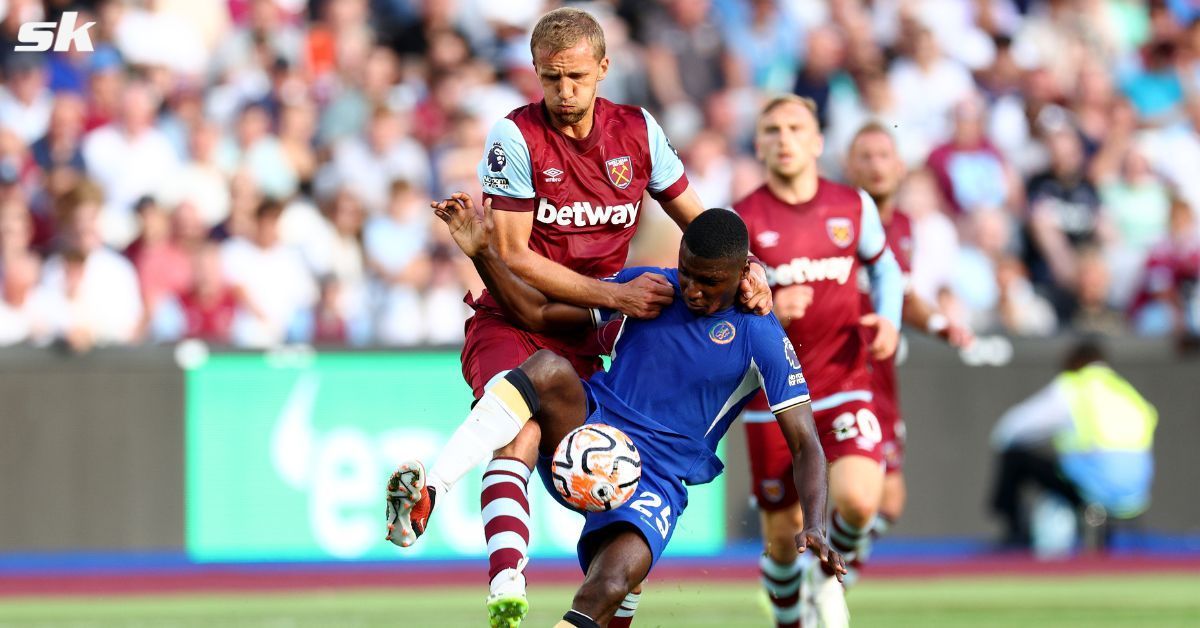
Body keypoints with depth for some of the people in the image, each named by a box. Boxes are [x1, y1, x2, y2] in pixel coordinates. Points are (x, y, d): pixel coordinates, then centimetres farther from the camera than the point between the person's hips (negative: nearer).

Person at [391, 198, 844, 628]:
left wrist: (815, 527, -24)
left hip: (656, 479, -3)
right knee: (548, 368, -31)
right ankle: (428, 491, -39)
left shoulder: (761, 339, -4)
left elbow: (805, 444, -6)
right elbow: (539, 314, 10)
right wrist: (481, 254, -6)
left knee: (608, 589, -33)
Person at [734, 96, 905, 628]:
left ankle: (830, 573, 10)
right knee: (782, 533, 2)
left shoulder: (854, 207, 3)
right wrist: (767, 311, -25)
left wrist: (889, 320, 1)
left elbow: (883, 265, 21)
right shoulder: (740, 221, -5)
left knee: (859, 500, -23)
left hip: (843, 388, 1)